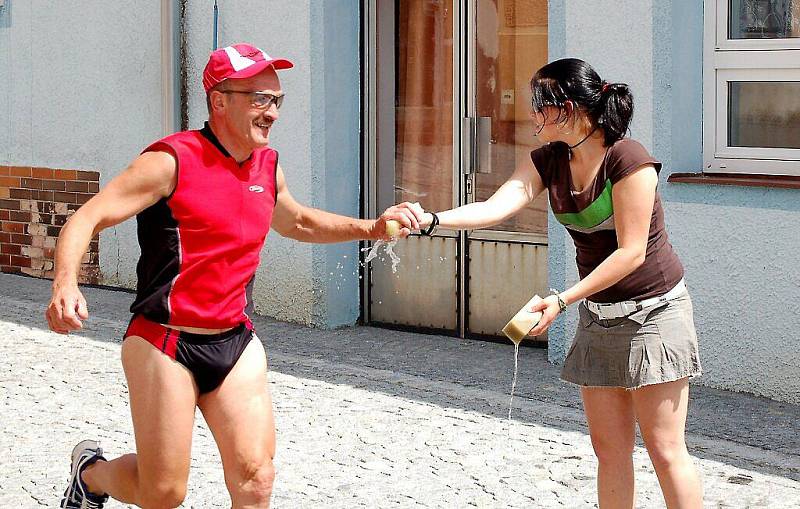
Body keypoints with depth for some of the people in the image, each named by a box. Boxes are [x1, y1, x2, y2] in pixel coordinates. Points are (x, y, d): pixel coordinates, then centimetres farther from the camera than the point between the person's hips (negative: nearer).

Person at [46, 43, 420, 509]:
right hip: (165, 343, -6)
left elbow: (299, 222, 30)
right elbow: (86, 220, -15)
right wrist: (66, 284, -33)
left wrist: (372, 228, 19)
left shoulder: (268, 167, 8)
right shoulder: (172, 161, -13)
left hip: (236, 342, 6)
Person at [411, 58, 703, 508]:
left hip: (654, 311, -7)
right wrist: (431, 220, -30)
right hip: (598, 313, 7)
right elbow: (497, 207, -13)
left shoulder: (630, 161, -20)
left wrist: (562, 300, -26)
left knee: (665, 448, -5)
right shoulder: (550, 161, 0)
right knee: (610, 449, 8)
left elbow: (631, 252, -22)